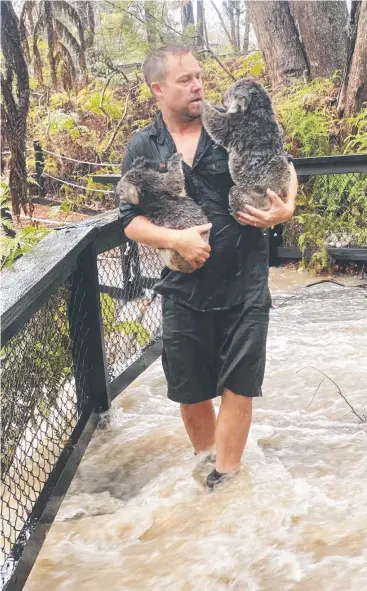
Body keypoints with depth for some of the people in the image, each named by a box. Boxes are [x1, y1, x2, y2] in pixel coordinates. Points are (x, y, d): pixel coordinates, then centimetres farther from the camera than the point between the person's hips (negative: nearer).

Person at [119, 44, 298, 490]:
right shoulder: (142, 148, 0)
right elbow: (130, 221, -1)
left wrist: (287, 207, -9)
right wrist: (176, 239, -18)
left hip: (244, 284, -1)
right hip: (184, 289, 1)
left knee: (238, 385, 3)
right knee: (190, 389, 13)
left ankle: (226, 476, 19)